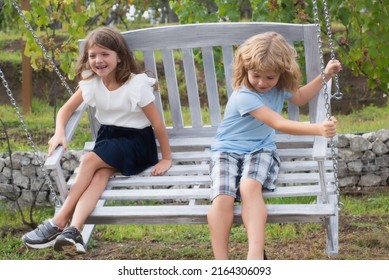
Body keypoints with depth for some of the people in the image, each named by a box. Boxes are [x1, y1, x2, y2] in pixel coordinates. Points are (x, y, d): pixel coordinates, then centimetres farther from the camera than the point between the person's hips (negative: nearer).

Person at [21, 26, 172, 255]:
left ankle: (59, 222, -23)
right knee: (100, 173, -28)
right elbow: (67, 109, 5)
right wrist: (59, 133, -15)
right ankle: (73, 230, -46)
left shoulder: (137, 84, -17)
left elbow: (157, 123, -13)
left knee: (90, 160, -28)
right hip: (108, 137, 5)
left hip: (136, 140, -4)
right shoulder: (91, 82, -2)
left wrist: (166, 158, -9)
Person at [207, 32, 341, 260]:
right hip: (227, 150, -3)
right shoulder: (244, 96, -20)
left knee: (249, 187, -33)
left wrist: (325, 76, 14)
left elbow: (300, 98, 25)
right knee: (223, 198, -32)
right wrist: (319, 129, -32)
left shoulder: (279, 87, 3)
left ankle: (256, 255, -43)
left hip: (260, 149, 4)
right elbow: (279, 124, -25)